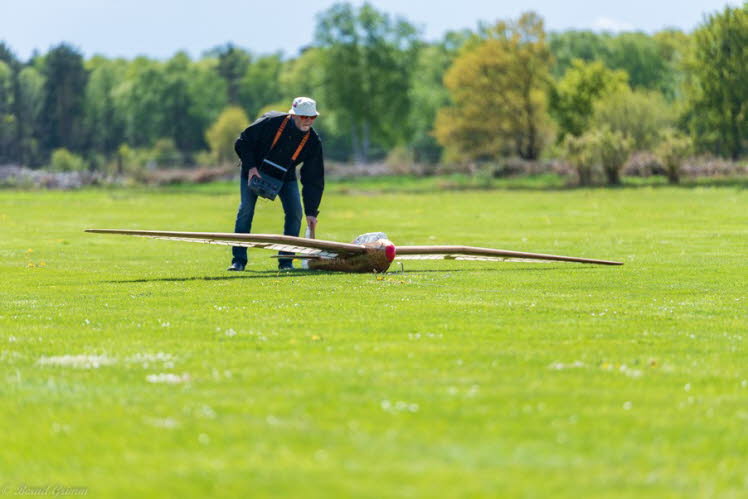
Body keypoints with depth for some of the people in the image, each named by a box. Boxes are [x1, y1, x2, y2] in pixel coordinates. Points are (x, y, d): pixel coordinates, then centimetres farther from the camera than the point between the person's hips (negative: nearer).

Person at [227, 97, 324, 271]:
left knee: (295, 212, -13)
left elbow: (314, 179, -17)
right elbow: (243, 142, -16)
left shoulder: (313, 142, -21)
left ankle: (286, 261, -4)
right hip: (254, 171, -2)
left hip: (285, 176, 2)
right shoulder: (271, 122, -28)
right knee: (246, 210, -12)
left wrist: (311, 212, -21)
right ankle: (238, 260, -6)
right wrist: (250, 166, -27)